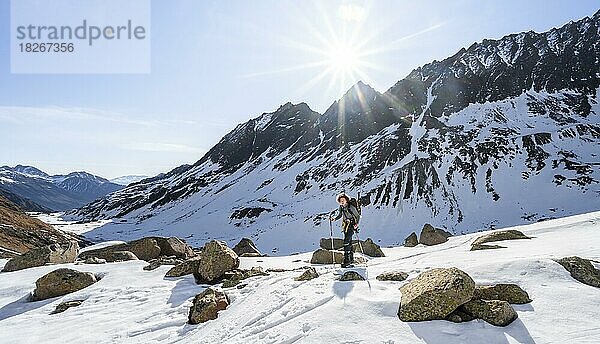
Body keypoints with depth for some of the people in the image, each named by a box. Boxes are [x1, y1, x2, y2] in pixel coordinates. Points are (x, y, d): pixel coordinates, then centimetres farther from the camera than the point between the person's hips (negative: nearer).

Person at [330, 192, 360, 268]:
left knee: (346, 242, -16)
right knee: (349, 242, 12)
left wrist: (356, 223, -21)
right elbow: (339, 215, 16)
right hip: (345, 225, 7)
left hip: (352, 225, -7)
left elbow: (358, 216, -8)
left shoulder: (351, 207, -15)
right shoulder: (341, 207, 4)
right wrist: (334, 218, -2)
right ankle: (351, 259, 24)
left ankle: (347, 260, -14)